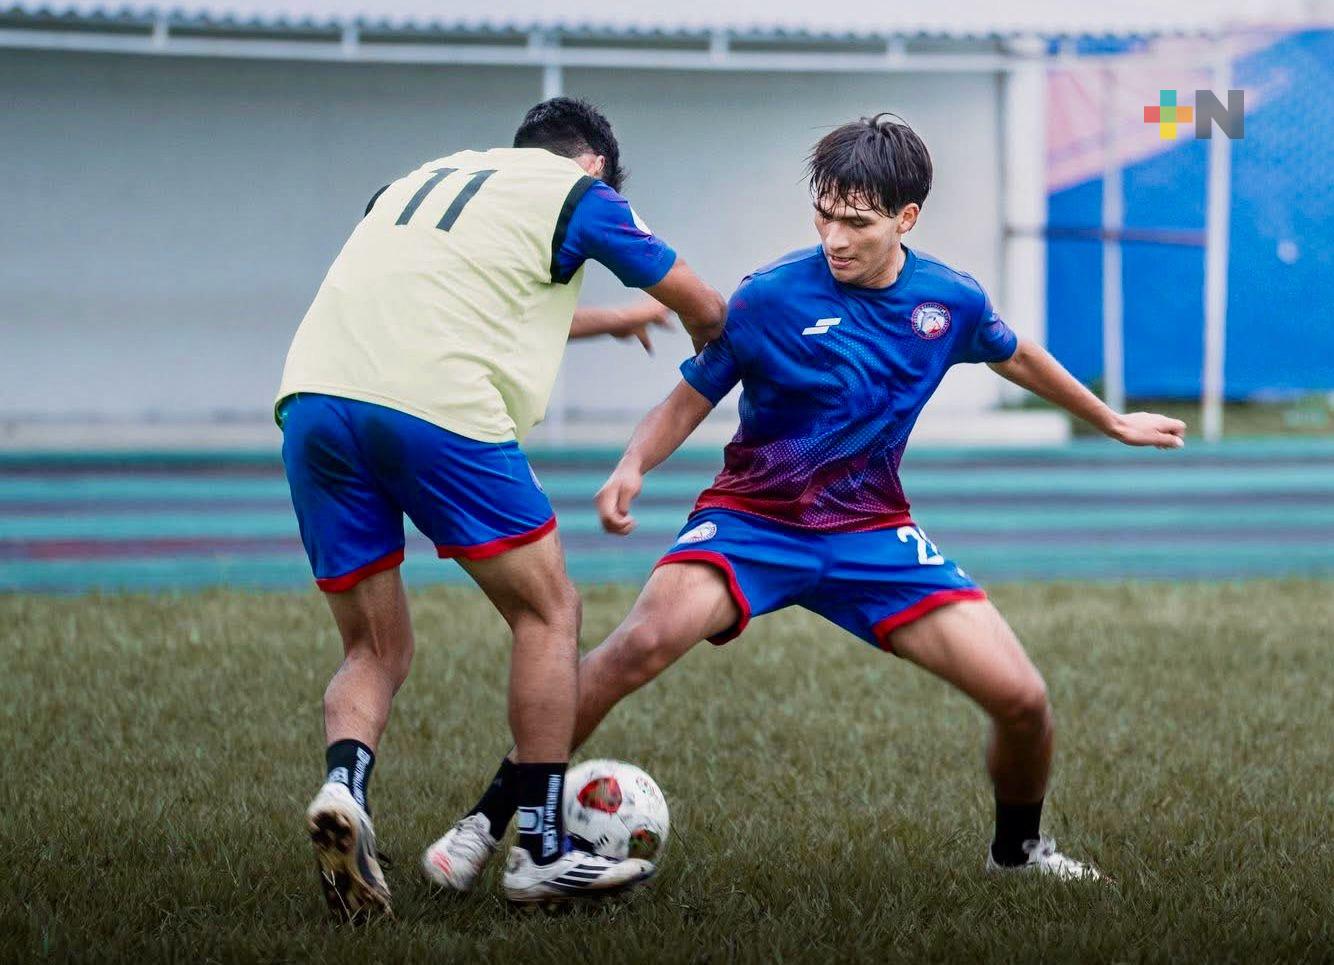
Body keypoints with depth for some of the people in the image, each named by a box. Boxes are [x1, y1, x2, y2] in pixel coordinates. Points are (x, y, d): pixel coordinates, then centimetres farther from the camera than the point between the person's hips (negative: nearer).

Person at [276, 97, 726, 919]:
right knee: (549, 613, 11)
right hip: (438, 407, -6)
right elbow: (704, 311, 24)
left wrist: (606, 320, 61)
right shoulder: (578, 192, 14)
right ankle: (542, 851, 10)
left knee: (376, 650, 16)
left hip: (313, 399, 6)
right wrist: (709, 339, 48)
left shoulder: (418, 182, 32)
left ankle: (343, 786, -13)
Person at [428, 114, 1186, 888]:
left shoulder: (951, 301, -4)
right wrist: (633, 468, -24)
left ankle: (1018, 846, 24)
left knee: (1022, 698, -8)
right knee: (644, 643, -32)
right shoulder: (770, 298, -14)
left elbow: (1015, 356, 19)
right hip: (753, 523, -3)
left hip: (872, 532, 3)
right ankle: (489, 820, -22)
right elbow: (690, 402, -4)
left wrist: (1111, 421, 32)